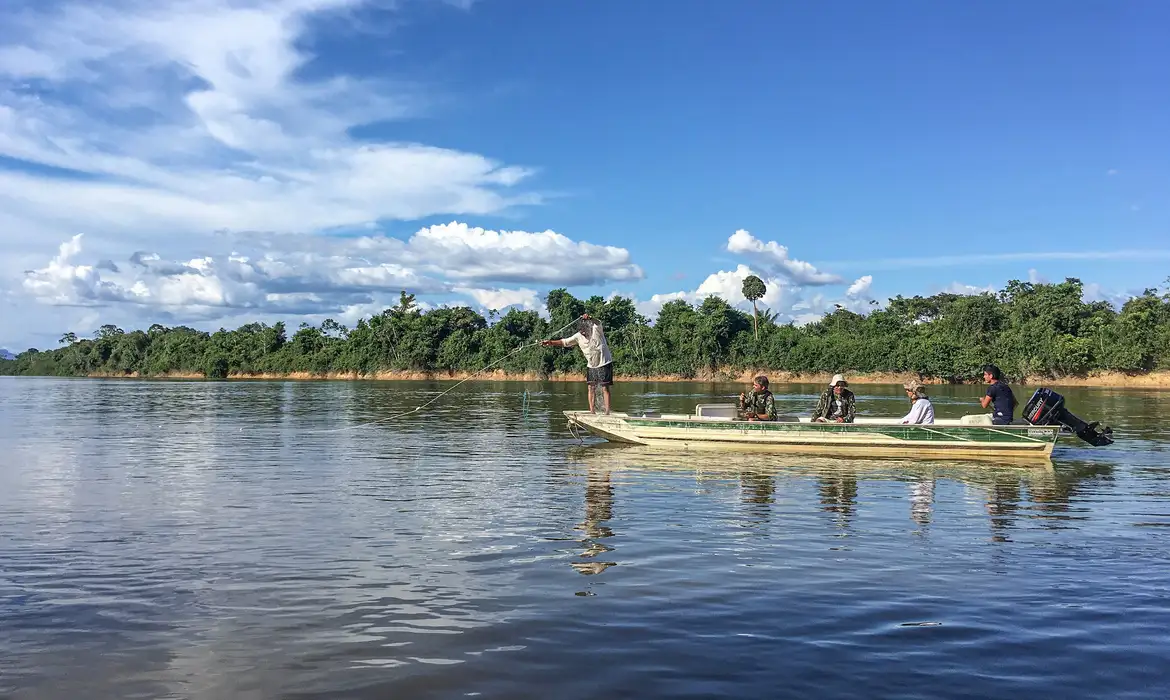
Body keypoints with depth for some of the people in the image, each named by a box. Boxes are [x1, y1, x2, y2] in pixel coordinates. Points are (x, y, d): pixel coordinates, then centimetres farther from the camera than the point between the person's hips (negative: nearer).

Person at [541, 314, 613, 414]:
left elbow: (598, 323, -34)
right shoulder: (578, 336, 0)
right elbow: (564, 342, -2)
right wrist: (550, 342, -16)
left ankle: (607, 412, -6)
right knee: (591, 388, 3)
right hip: (591, 366, 5)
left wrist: (589, 319, -55)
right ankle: (592, 411, 9)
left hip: (604, 364, -5)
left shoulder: (596, 329, -12)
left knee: (605, 388, -6)